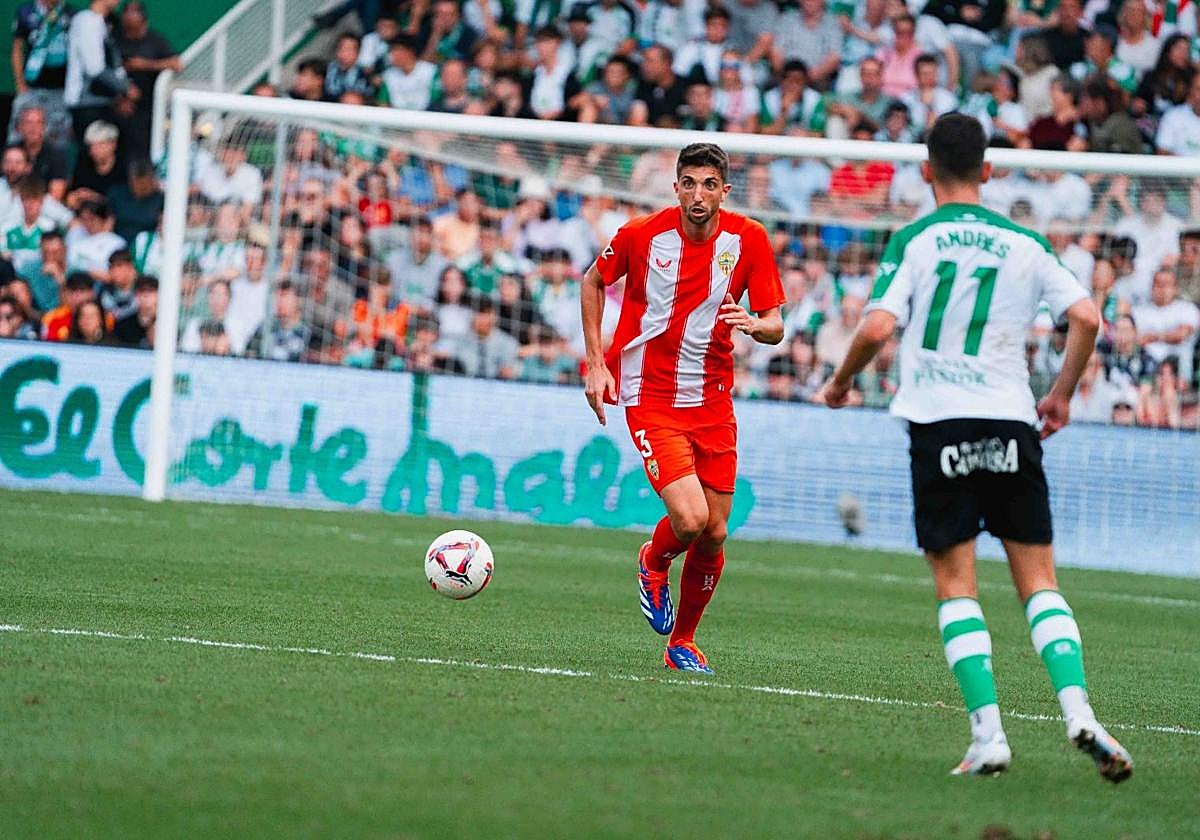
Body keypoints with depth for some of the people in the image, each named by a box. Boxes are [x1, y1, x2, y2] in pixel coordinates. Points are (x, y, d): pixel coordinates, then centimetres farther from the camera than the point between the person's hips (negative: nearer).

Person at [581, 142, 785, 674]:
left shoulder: (749, 240, -6)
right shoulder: (641, 235, -11)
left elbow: (775, 326, -4)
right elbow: (594, 282, 8)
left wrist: (755, 325, -28)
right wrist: (596, 363, 2)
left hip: (713, 400, 3)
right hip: (650, 396, -3)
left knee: (714, 534, 5)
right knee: (690, 519, -20)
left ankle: (682, 642, 27)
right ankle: (654, 563, 18)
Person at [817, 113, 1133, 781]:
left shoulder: (914, 241, 0)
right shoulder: (1024, 243, 7)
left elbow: (878, 328, -12)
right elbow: (1086, 317, -2)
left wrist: (841, 382, 6)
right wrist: (1062, 394, 13)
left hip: (939, 423, -2)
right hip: (1012, 422, 2)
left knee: (956, 586, 3)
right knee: (1040, 581, 7)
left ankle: (989, 735, -8)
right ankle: (1078, 710, -13)